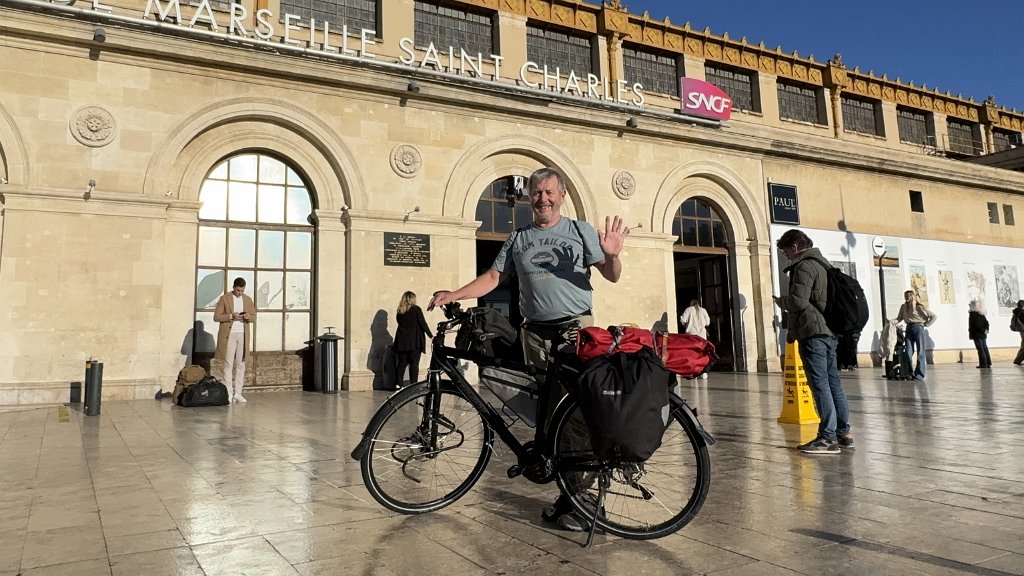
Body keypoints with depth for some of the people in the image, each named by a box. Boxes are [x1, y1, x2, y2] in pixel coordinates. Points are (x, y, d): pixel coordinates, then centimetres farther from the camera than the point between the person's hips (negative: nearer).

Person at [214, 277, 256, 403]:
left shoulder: (248, 299, 9)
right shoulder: (224, 298, -1)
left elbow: (254, 317, 13)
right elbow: (216, 317, -4)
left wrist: (249, 317, -10)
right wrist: (231, 316, -18)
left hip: (243, 335, 4)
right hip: (229, 335, -3)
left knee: (240, 364, 4)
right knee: (228, 364, -2)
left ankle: (238, 393, 9)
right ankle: (228, 393, 2)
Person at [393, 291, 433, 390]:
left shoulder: (400, 311, 9)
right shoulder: (416, 309, -3)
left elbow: (400, 323, 13)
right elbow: (423, 324, -5)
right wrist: (431, 335, 2)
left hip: (401, 341, 4)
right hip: (414, 341, -4)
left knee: (402, 363, 10)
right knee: (414, 364, -1)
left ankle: (398, 384, 5)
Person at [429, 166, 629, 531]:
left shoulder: (580, 231, 7)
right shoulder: (518, 239, 16)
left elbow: (611, 276, 3)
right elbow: (493, 277, 13)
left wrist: (611, 255, -20)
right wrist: (454, 295, 0)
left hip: (576, 329, -3)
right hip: (536, 333, 4)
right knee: (545, 409, 3)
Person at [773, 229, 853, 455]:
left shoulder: (804, 266, -11)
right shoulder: (824, 264, 20)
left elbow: (798, 301, -19)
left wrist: (780, 301, 0)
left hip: (812, 331, -9)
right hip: (829, 330, 10)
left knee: (819, 384, -8)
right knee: (833, 381, 12)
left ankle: (828, 437, -8)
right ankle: (844, 433, 18)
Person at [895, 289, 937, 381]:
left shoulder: (919, 307, -4)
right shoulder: (903, 307, 11)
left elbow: (933, 316, 0)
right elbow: (899, 318, 13)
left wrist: (925, 324, -3)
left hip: (918, 328, -4)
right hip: (909, 329, 4)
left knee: (920, 352, -2)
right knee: (908, 352, 0)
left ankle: (919, 374, -1)